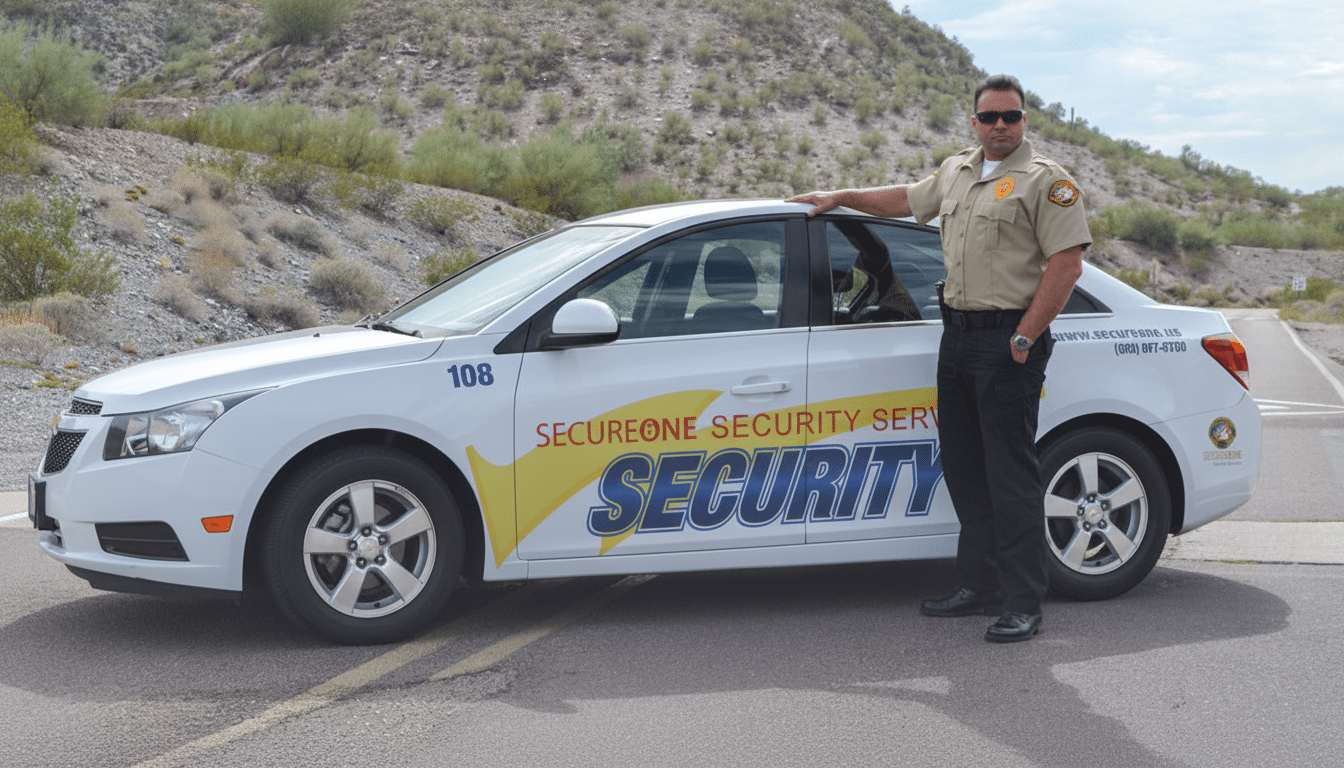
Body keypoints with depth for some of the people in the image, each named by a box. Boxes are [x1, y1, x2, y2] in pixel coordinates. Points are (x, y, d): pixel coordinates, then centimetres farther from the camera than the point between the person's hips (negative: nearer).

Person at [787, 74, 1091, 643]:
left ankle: (1023, 604, -5)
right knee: (963, 468, 10)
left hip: (1008, 340, -8)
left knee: (1011, 474, -9)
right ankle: (980, 587, 19)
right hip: (957, 335, 8)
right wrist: (839, 198, 39)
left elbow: (1066, 262, -13)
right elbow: (905, 200, 35)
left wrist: (1025, 337, -17)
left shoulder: (1045, 181, -6)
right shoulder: (956, 172, 17)